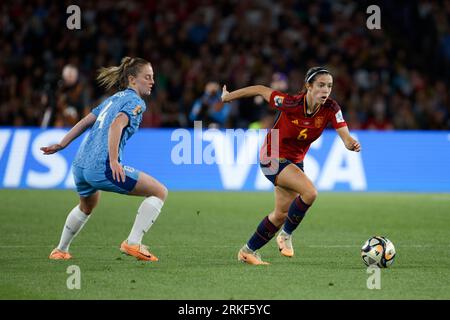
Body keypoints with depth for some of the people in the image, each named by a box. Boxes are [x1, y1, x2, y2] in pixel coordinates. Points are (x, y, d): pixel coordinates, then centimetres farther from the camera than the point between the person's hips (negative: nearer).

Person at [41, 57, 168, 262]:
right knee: (160, 192, -3)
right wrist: (113, 161, -27)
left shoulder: (114, 99, 22)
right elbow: (117, 125, -20)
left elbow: (85, 122, 26)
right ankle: (133, 243, -10)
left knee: (86, 207, 39)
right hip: (102, 167, -9)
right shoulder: (136, 102, -3)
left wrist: (62, 145, 33)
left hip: (80, 166, 9)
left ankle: (60, 250, 50)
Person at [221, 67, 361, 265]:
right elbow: (260, 90, -16)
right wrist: (229, 96, -5)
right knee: (309, 192, -27)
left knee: (281, 214, 13)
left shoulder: (331, 109, -18)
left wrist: (352, 144, -48)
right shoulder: (291, 104, -29)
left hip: (295, 161, 6)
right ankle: (286, 234, -5)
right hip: (273, 158, -6)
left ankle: (248, 251, 32)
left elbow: (345, 136, -24)